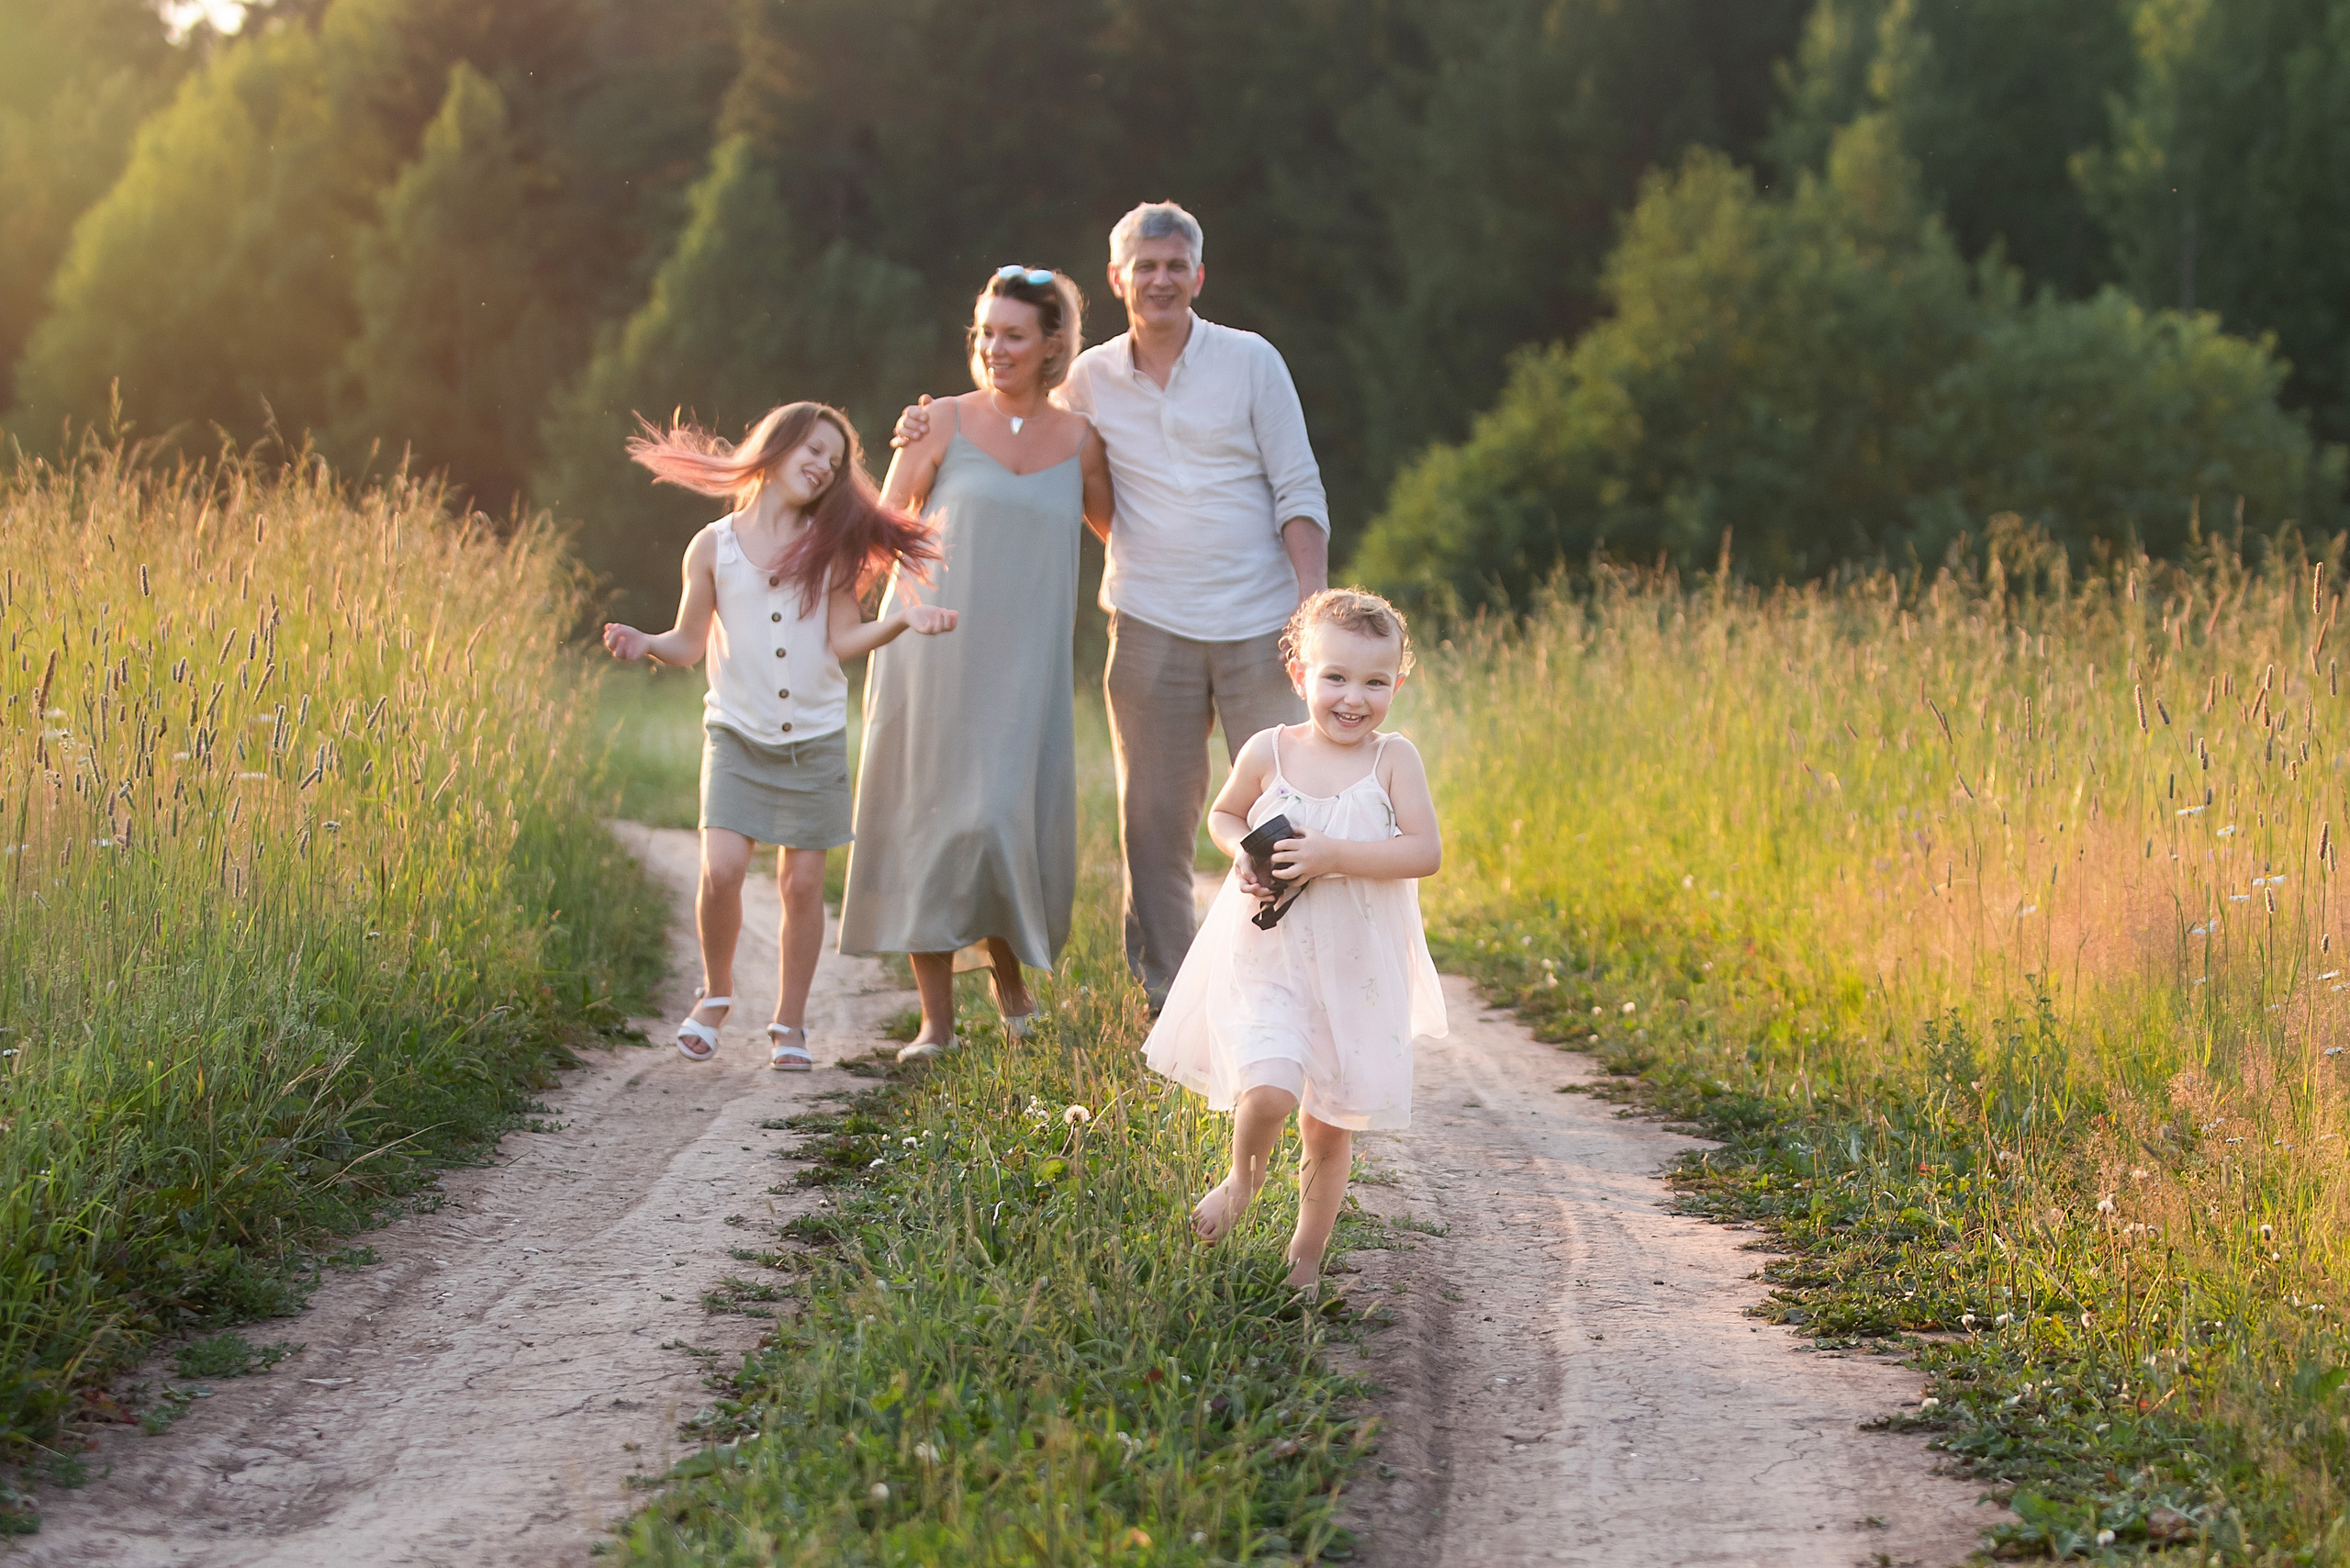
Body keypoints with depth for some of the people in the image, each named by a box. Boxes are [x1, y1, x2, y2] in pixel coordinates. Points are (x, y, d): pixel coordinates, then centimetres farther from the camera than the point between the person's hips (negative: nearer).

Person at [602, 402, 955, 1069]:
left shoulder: (830, 548, 4)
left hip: (815, 739, 1)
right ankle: (715, 995, 10)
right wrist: (646, 643, -16)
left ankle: (789, 1025, 14)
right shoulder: (714, 546, 0)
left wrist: (902, 619, -17)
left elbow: (843, 640, -2)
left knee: (802, 882, 1)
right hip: (737, 736, -1)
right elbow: (690, 644, 4)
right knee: (721, 869, -15)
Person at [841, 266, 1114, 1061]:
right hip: (932, 656, -1)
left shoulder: (1079, 438, 6)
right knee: (927, 823, -2)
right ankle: (936, 1018, 7)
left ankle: (1010, 973, 26)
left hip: (1024, 667, 1)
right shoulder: (943, 423, 0)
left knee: (1009, 822, -5)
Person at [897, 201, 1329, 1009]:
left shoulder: (1250, 361, 2)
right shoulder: (1090, 378, 8)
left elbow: (1299, 492, 1)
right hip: (1152, 625, 2)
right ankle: (1164, 994, 9)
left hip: (1259, 623, -2)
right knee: (1154, 815, 1)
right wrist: (936, 427, 5)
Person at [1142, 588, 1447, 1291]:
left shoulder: (1394, 759, -6)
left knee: (1332, 1127, 9)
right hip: (1267, 956, -1)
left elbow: (1425, 852, -13)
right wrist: (1242, 856, -7)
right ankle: (1244, 1176, 13)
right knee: (1270, 1091, -21)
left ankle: (1305, 1261, 30)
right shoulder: (1268, 751, -3)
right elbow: (1223, 814, 14)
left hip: (1357, 969, 1)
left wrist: (1332, 855, -21)